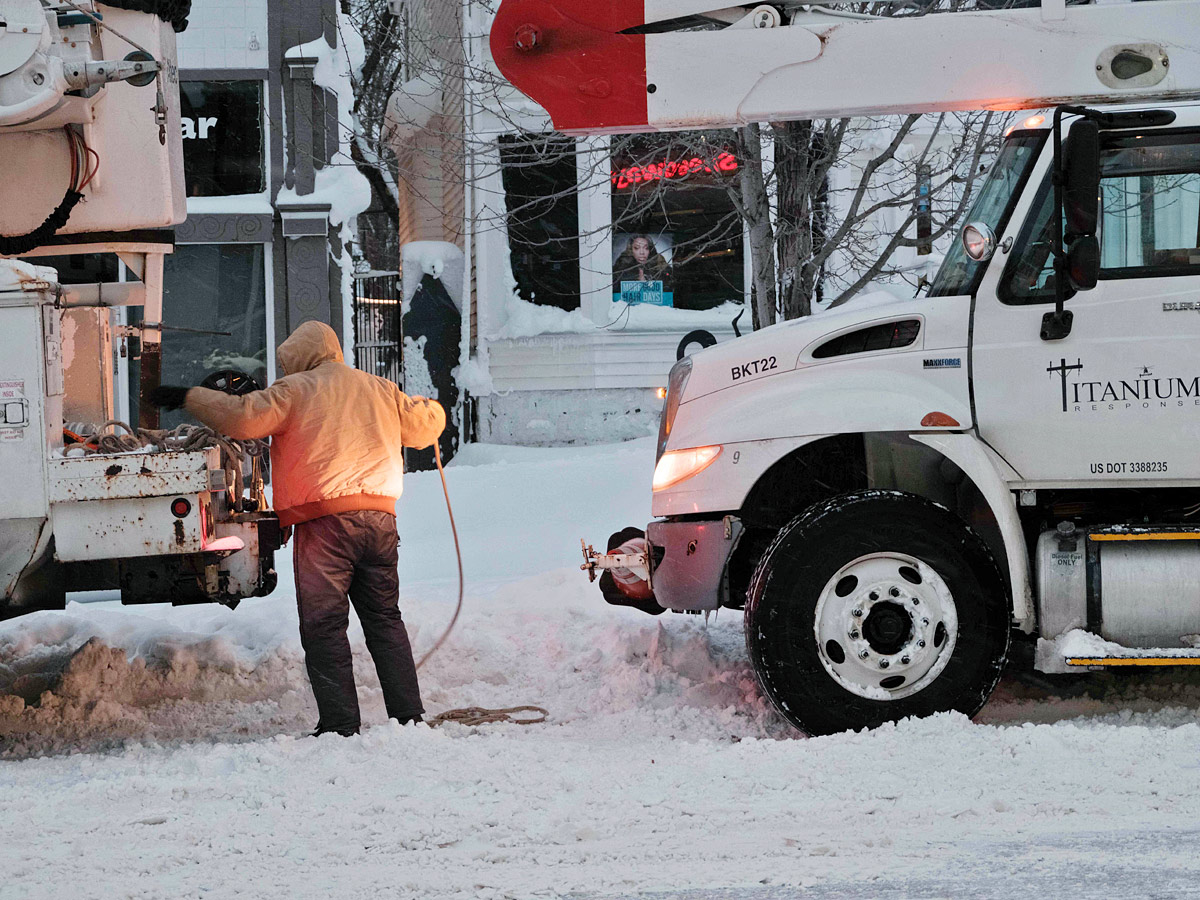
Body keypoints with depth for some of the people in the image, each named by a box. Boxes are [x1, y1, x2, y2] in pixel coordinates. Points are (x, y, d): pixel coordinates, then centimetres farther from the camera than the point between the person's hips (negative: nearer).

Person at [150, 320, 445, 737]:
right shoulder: (381, 390, 17)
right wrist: (431, 409, 54)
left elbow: (244, 418, -10)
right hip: (379, 516, 5)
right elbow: (423, 425, 30)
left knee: (324, 625, -2)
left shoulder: (296, 390, 0)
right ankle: (409, 714, 9)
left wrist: (189, 398, 0)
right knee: (385, 621, 14)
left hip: (325, 518, -5)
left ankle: (340, 723, -8)